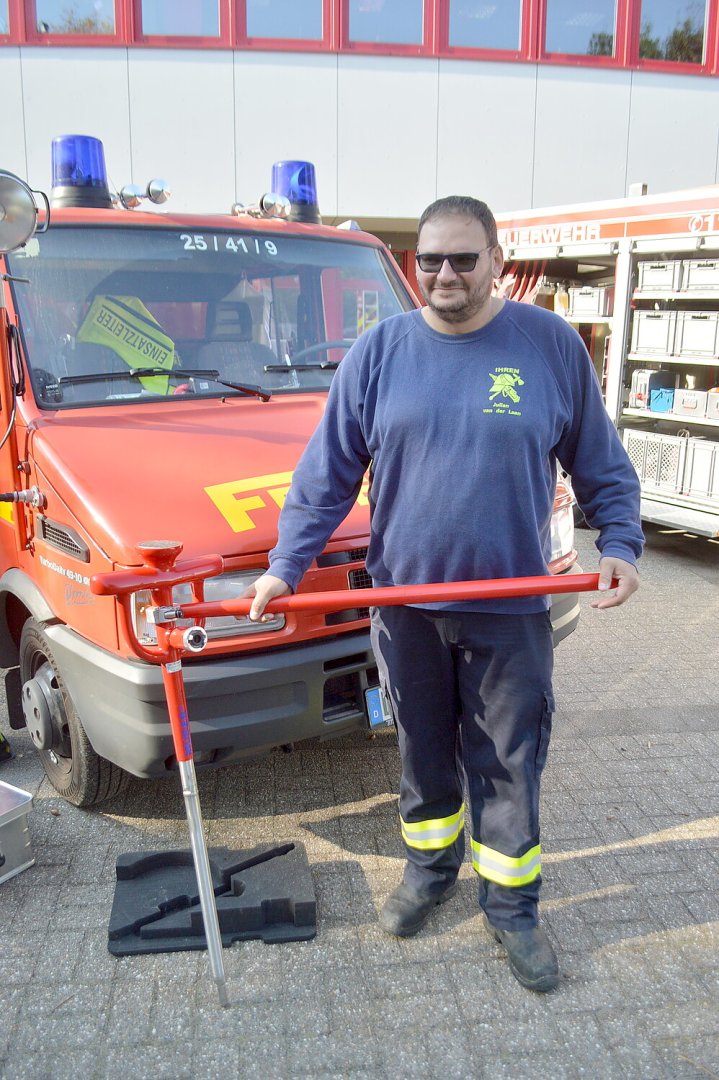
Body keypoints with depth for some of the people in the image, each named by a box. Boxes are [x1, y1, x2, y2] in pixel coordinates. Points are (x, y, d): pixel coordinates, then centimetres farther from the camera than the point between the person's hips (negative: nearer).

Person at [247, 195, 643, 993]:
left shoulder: (552, 344, -1)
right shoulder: (378, 352, 0)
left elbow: (600, 463, 6)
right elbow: (327, 471, 0)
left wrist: (619, 544, -6)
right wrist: (285, 565, -5)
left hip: (511, 607, -1)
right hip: (405, 602, 1)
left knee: (510, 764, 10)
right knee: (422, 754, 17)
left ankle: (511, 906, 30)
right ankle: (429, 871, 41)